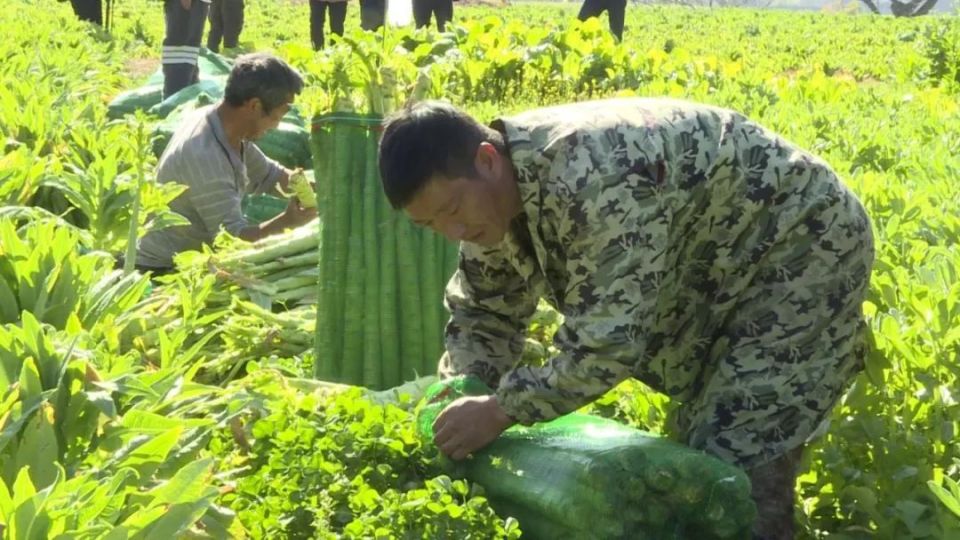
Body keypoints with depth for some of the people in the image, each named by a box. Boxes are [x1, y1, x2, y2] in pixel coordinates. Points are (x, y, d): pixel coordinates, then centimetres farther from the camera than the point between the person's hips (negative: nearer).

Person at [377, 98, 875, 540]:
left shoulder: (591, 177, -37)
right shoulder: (493, 194, -7)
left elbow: (610, 339, -36)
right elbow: (484, 312, 5)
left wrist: (500, 411, -28)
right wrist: (465, 398, -13)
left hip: (803, 244, -9)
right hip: (722, 268, 9)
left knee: (740, 462, -14)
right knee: (699, 447, 12)